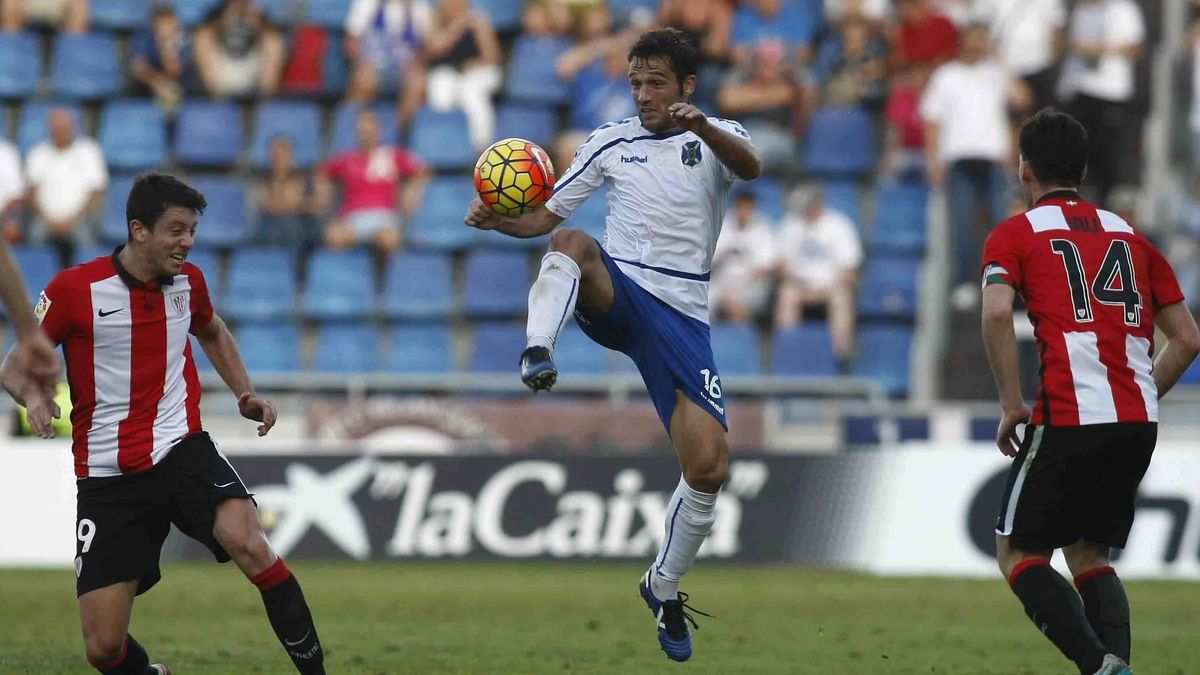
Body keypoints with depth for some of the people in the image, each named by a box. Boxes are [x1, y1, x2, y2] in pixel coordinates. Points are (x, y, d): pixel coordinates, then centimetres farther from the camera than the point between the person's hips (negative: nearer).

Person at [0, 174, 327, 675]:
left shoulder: (188, 281, 5)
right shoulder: (74, 289, -8)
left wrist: (245, 394, 13)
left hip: (181, 448, 1)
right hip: (106, 478, -1)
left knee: (249, 544, -31)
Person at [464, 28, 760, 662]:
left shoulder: (717, 137, 5)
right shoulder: (611, 142, 12)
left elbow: (750, 166, -20)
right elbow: (543, 217, 15)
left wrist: (702, 127, -40)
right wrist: (495, 220, -8)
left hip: (681, 314, -1)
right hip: (614, 294, 1)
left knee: (708, 469, -9)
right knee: (572, 243, -35)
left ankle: (664, 587, 15)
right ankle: (537, 355, -54)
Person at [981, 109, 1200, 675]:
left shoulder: (1015, 234, 5)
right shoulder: (1128, 235, 20)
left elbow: (997, 314, -15)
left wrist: (1012, 406, -8)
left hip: (1069, 420, -5)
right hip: (1140, 424, 5)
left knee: (1018, 554, 7)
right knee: (1089, 555, 19)